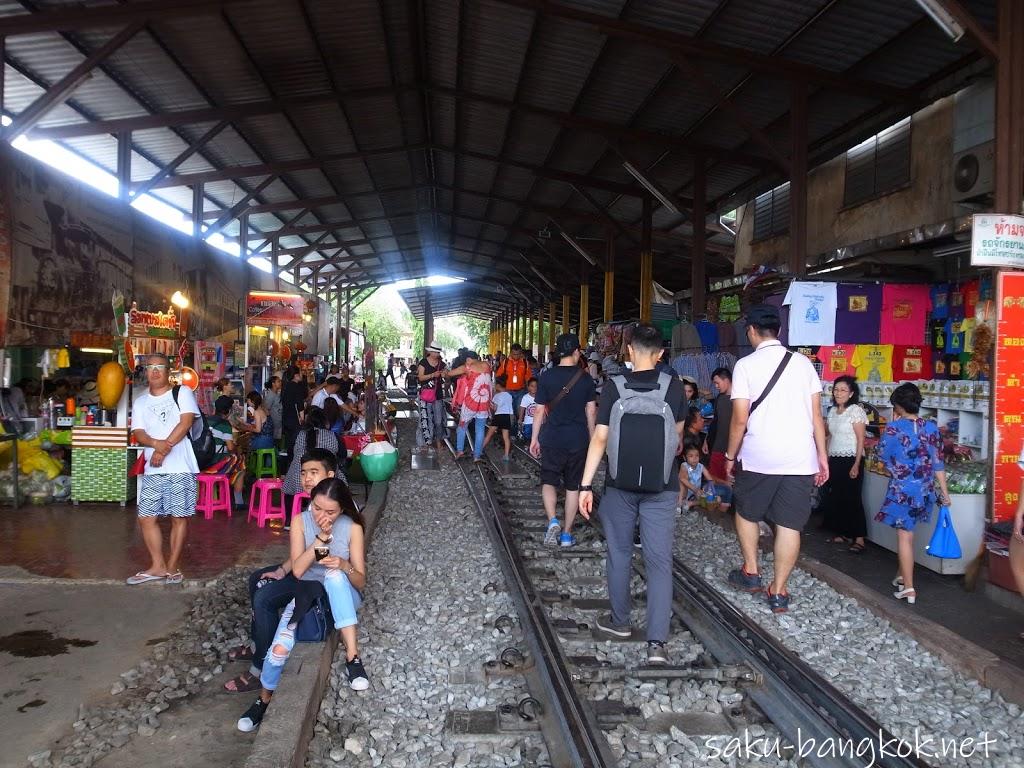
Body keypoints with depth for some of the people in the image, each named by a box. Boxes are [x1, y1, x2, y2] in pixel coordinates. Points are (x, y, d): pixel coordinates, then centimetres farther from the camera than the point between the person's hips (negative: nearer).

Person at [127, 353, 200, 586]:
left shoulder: (182, 393, 3)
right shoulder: (140, 402, 14)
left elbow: (185, 423, -9)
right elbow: (138, 434, 4)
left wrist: (164, 448, -15)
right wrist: (156, 443, -18)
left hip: (181, 468, -4)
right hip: (153, 470, 4)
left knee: (179, 517, 1)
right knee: (146, 517, 3)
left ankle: (172, 566, 13)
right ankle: (158, 566, 16)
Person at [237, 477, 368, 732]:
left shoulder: (353, 528, -12)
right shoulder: (301, 521, -8)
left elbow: (360, 582, -10)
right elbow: (297, 570, -15)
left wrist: (344, 566, -32)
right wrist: (321, 538, -27)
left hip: (343, 597, -1)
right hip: (307, 593, 2)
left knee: (335, 575, -37)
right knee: (279, 649, -21)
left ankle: (352, 655, -37)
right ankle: (264, 699, 11)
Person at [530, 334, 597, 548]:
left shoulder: (546, 377, -5)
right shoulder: (585, 378, -2)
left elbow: (540, 411, -3)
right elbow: (591, 411, 2)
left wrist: (534, 438, 7)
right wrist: (592, 438, 15)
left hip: (552, 438, -1)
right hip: (578, 439, 1)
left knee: (549, 481, 12)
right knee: (573, 486, 11)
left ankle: (553, 521, -11)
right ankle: (567, 534, 16)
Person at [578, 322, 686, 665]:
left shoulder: (614, 386, -8)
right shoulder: (674, 386, -3)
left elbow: (600, 438, -11)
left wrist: (586, 485, -7)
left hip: (621, 484, 0)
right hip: (661, 485, 0)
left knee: (619, 554, 15)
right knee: (659, 560, 1)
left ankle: (620, 621, 30)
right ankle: (657, 641, -6)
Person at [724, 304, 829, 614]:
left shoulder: (746, 365, -5)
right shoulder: (803, 363, 5)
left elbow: (740, 419, -8)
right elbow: (816, 414, 4)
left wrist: (730, 456, 4)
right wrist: (822, 455, 11)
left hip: (759, 458, -2)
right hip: (800, 458, 3)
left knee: (746, 512, 20)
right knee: (789, 525, 6)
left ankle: (751, 573, 28)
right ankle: (778, 592, 11)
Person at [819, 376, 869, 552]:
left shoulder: (856, 411, -9)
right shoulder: (832, 411, 10)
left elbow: (861, 440, -11)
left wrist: (856, 465, -16)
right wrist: (827, 459, 13)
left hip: (850, 460, -7)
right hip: (834, 460, 7)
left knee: (852, 499, -5)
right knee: (835, 498, 7)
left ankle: (859, 538, 1)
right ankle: (843, 534, 18)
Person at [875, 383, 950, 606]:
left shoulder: (894, 427, -12)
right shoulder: (931, 427, 1)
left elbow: (882, 454, 2)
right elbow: (938, 462, 3)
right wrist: (944, 492, 10)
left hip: (902, 489, -5)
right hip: (924, 490, 5)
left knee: (904, 535, -1)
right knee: (907, 532, 21)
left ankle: (908, 589, -1)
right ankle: (903, 576, 33)